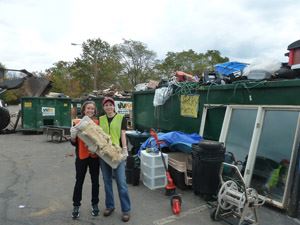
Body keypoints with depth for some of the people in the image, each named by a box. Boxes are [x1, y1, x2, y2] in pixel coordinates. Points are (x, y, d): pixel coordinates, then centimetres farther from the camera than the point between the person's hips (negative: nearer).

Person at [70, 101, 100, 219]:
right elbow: (74, 143, 0)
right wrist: (73, 136, -21)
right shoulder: (77, 122, -4)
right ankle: (76, 206, 26)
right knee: (79, 181, 9)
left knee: (95, 181, 12)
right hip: (81, 156, -1)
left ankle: (95, 204, 30)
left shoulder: (97, 123, -1)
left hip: (95, 156, 1)